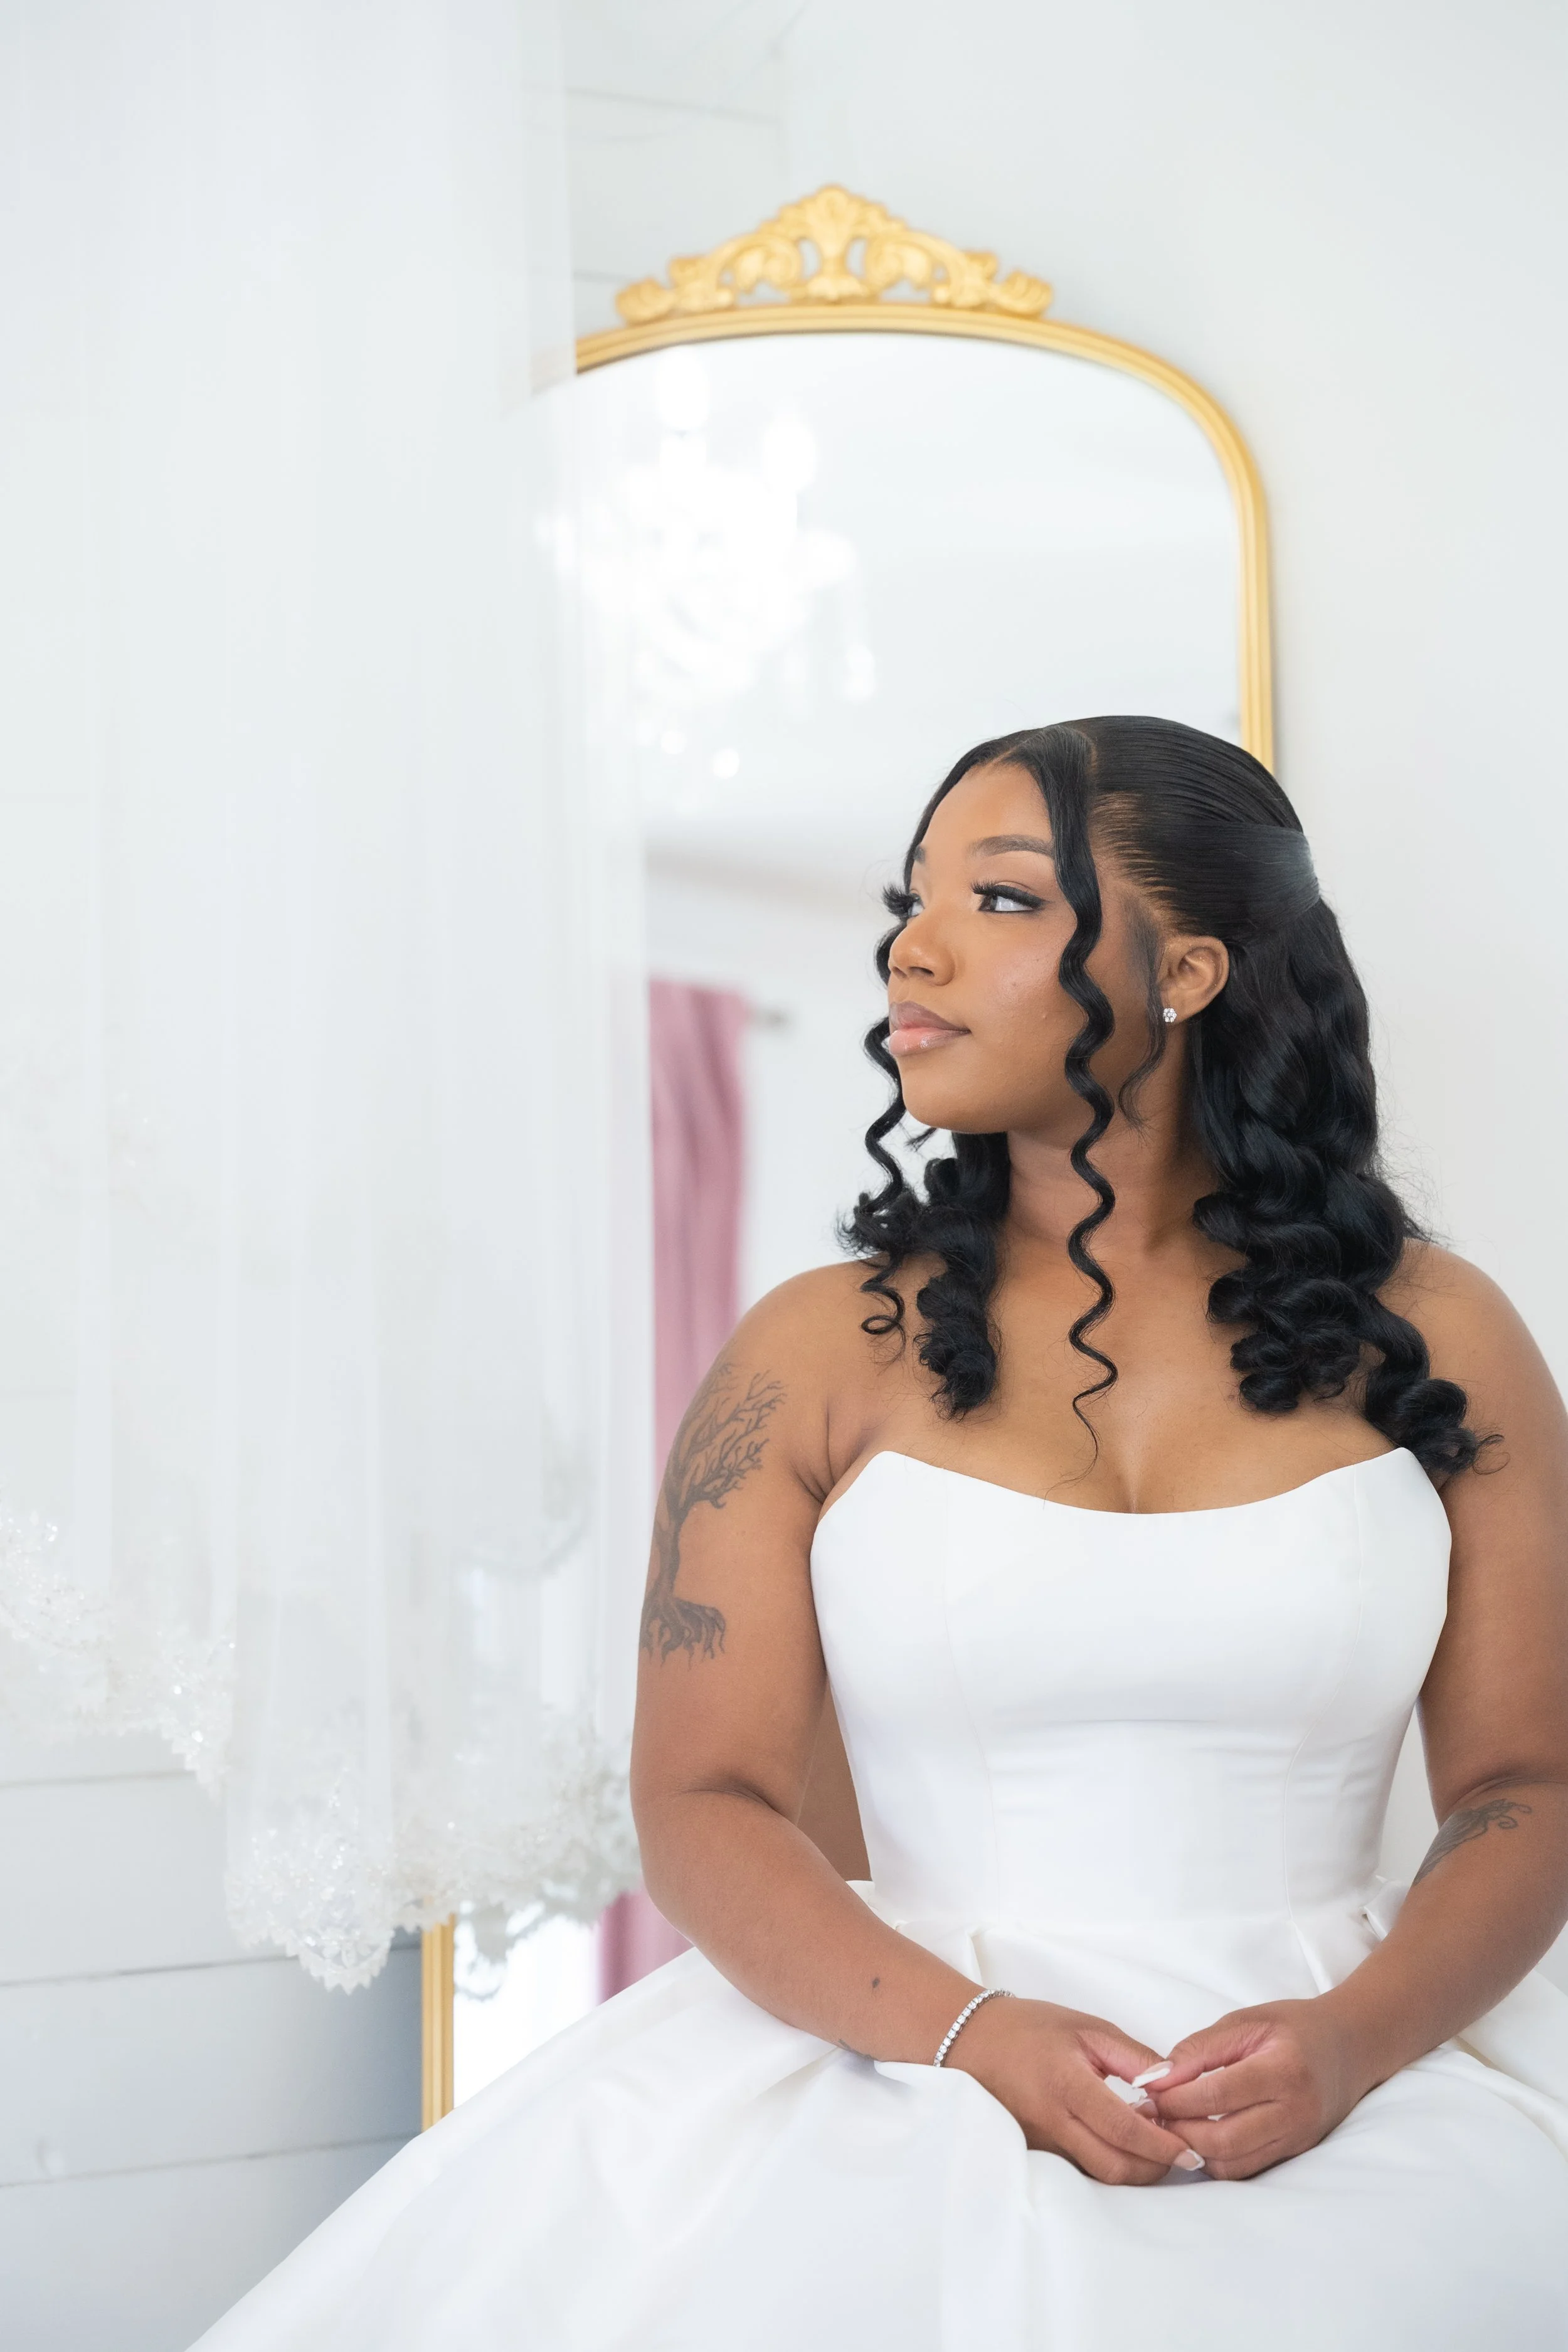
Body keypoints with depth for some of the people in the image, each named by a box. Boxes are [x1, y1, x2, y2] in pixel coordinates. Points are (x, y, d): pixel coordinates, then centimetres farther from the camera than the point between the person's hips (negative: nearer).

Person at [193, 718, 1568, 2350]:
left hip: (1354, 2096, 1)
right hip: (917, 2079, -1)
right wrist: (969, 2033, -14)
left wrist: (1355, 2037, -11)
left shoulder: (1432, 1338, 7)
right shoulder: (822, 1353, 6)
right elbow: (703, 1801, 1)